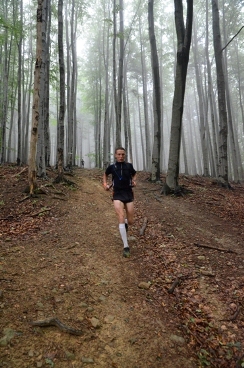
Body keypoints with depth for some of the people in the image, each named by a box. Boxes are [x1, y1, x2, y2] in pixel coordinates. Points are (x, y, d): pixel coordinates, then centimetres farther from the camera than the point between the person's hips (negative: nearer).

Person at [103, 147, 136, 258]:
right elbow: (105, 174, 22)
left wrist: (134, 181, 2)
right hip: (117, 194, -1)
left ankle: (125, 223, 45)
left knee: (130, 221, 3)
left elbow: (134, 174, 21)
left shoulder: (129, 166, 0)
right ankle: (126, 247, -12)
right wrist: (105, 184, 7)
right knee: (121, 217, -18)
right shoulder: (111, 167, 0)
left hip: (128, 193, 1)